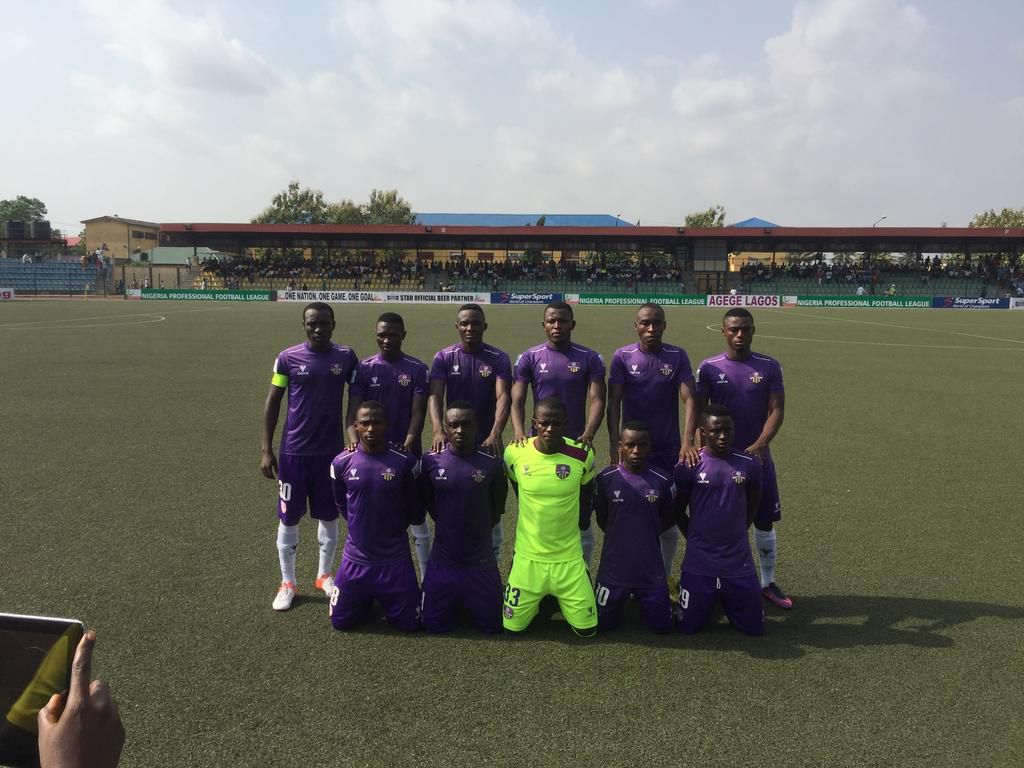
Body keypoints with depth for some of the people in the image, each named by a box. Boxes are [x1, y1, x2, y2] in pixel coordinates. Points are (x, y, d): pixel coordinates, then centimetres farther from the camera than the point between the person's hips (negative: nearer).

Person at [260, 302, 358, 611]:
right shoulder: (288, 358, -6)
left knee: (329, 516, 13)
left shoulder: (346, 357, -3)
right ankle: (287, 583, 24)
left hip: (332, 450, 1)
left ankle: (325, 575, 33)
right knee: (288, 518, 7)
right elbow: (273, 403, -1)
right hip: (294, 451, -1)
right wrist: (266, 449, -4)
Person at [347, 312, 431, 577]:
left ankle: (426, 578, 18)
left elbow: (418, 412, -6)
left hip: (408, 454, -1)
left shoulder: (417, 369, -2)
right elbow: (354, 410, -4)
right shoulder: (364, 368, 2)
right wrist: (354, 441, -22)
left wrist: (407, 446, -22)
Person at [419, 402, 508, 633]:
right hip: (443, 560, 1)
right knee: (434, 625, 8)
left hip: (480, 561, -1)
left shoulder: (492, 464, -12)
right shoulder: (431, 461, -9)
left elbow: (497, 509, 2)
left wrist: (476, 532, 8)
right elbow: (427, 501, 7)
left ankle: (471, 602, 40)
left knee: (492, 625, 9)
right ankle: (456, 602, 39)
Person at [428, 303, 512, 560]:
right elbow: (435, 396, -12)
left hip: (487, 443, -1)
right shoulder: (444, 357, -2)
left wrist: (496, 434, -32)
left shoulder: (498, 359, -5)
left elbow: (502, 397, -16)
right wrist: (438, 431, -29)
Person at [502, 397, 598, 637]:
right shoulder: (515, 452, -13)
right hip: (528, 556, 0)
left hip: (569, 557, 0)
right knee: (512, 626, 7)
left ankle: (561, 598, 36)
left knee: (586, 629, 5)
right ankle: (539, 599, 38)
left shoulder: (582, 454, -13)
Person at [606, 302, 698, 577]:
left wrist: (687, 442, -21)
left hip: (669, 451, 1)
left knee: (669, 520, 8)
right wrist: (614, 446, -13)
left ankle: (665, 577, 26)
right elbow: (614, 403, -4)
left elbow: (689, 399, -9)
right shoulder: (622, 356, -3)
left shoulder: (677, 356, -2)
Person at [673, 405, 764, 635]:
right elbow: (679, 510, 4)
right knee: (688, 627, 5)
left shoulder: (749, 465, -3)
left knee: (754, 627, 7)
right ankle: (709, 602, 36)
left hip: (739, 562, 2)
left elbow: (752, 506, 13)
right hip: (699, 564, -1)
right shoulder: (688, 466, -9)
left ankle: (726, 602, 37)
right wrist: (696, 538, 4)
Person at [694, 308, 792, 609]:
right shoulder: (709, 368, -2)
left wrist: (759, 445, -21)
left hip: (758, 456, 1)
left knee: (765, 522, 8)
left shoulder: (769, 367, -2)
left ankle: (768, 583, 24)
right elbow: (699, 412, -2)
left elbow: (776, 411, -6)